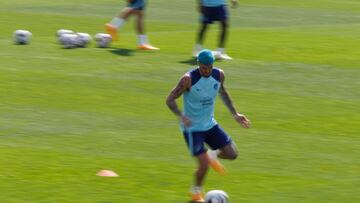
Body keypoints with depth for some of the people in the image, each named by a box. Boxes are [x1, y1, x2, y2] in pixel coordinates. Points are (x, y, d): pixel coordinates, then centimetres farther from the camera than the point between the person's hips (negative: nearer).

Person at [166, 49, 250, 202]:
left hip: (210, 125, 6)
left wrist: (235, 114, 12)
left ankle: (212, 156, 35)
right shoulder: (189, 79, -23)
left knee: (232, 154, 1)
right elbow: (170, 99, -18)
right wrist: (181, 116, -35)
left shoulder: (219, 75, -7)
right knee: (204, 165, -13)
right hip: (192, 128, -6)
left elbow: (223, 92, 15)